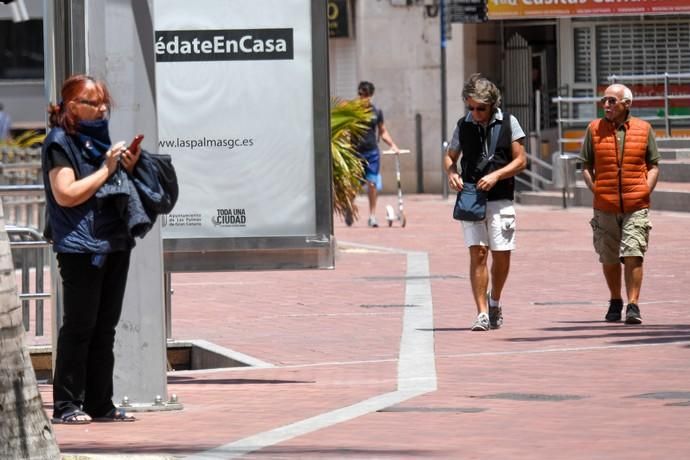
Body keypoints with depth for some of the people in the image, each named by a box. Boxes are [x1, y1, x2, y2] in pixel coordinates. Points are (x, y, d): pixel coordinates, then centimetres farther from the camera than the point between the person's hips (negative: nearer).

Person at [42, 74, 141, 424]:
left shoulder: (99, 139, 18)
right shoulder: (60, 142, -6)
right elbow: (66, 194, -17)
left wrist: (128, 167, 8)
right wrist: (106, 169, -13)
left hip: (114, 244, 8)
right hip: (80, 247, -8)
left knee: (105, 327, 8)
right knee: (79, 326, -7)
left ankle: (100, 404, 12)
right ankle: (66, 405, -4)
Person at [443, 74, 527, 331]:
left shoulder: (508, 123, 2)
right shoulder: (464, 125, 7)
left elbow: (520, 160, 2)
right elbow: (450, 157, 17)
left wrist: (496, 175, -13)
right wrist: (451, 173, -5)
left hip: (500, 200, 0)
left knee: (501, 255, 1)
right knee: (477, 253, -9)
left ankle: (495, 302, 28)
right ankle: (482, 314, -9)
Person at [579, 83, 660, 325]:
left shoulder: (643, 129, 4)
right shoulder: (594, 130, 6)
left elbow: (653, 166, 10)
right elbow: (586, 166, 11)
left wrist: (645, 191, -3)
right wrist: (596, 190, -3)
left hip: (636, 206, -2)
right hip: (605, 206, 2)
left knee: (633, 255, -11)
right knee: (609, 258, 9)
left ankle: (633, 305, -8)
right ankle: (615, 302, 27)